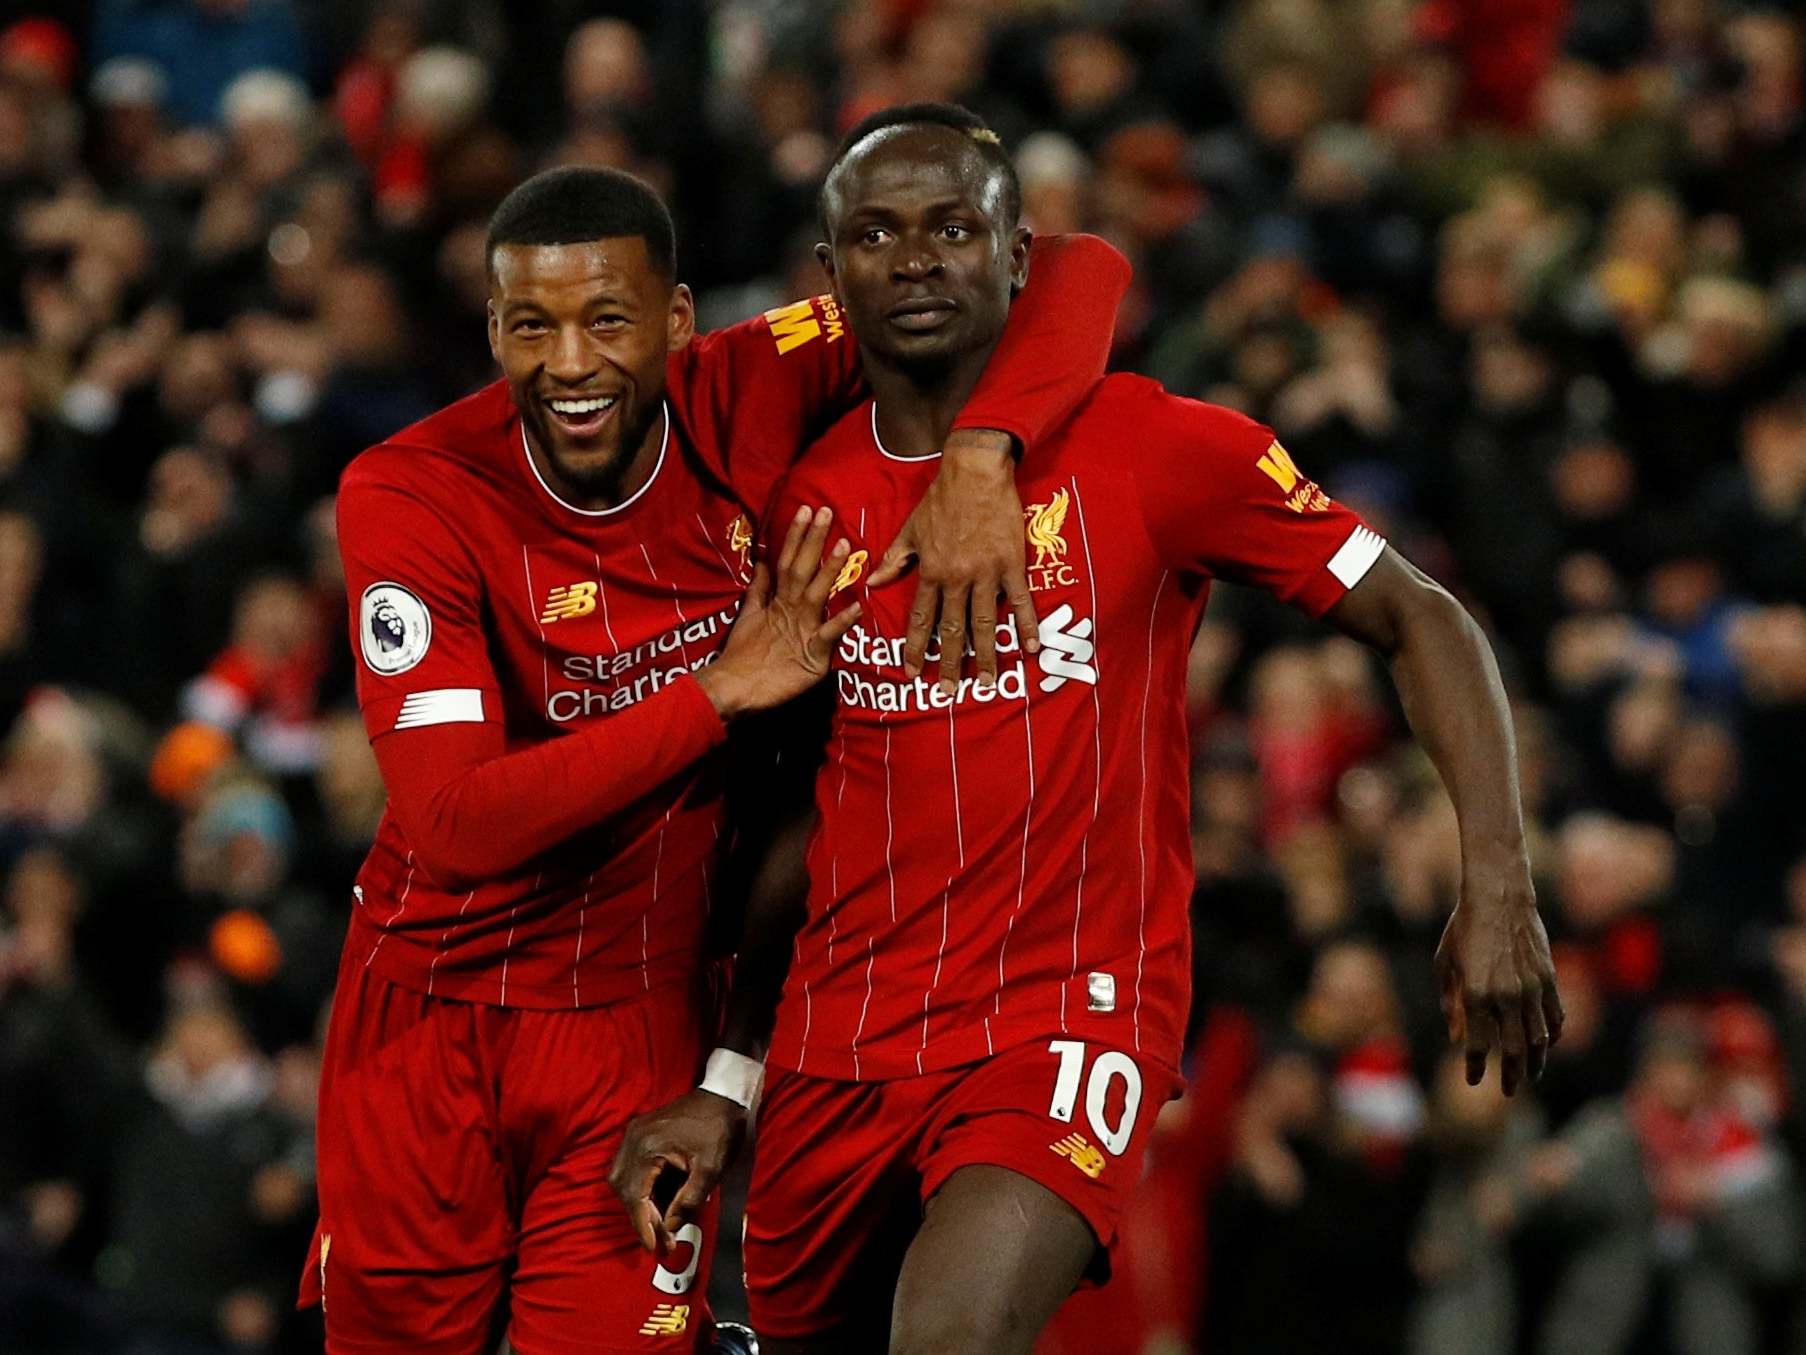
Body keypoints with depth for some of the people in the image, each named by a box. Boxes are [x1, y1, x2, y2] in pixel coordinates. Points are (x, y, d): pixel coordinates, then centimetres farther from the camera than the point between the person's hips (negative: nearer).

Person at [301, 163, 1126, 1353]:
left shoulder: (750, 401, -12)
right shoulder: (410, 495, -17)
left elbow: (1075, 273, -11)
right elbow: (453, 821, -26)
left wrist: (981, 454, -30)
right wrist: (719, 693, -24)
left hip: (641, 1025, 1)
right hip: (430, 1019, 0)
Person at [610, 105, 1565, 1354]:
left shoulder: (1160, 451, -5)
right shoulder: (808, 503, 6)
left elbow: (1419, 620, -2)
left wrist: (1497, 888, -14)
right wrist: (729, 1084, 13)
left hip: (1071, 1008, -5)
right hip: (840, 1040, 5)